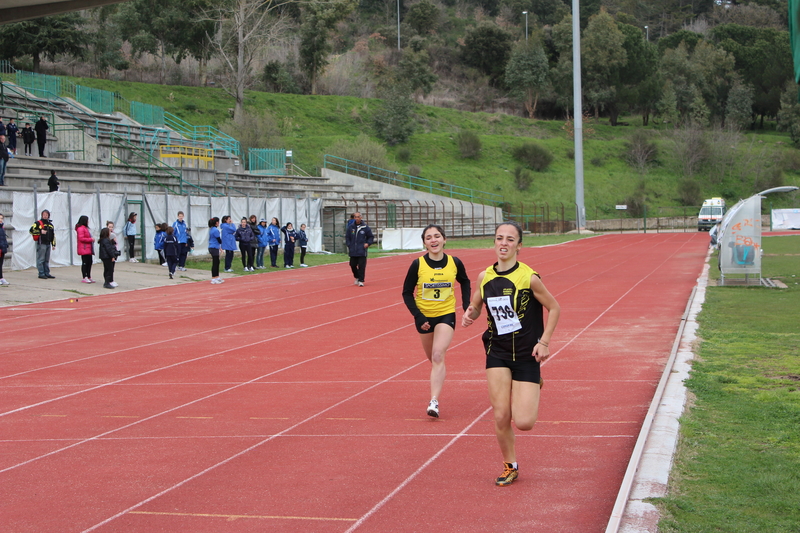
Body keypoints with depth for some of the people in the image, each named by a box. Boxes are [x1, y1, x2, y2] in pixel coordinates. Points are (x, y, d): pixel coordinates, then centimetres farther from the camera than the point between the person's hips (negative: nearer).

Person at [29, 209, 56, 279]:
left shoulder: (50, 224, 18)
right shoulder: (38, 223, -2)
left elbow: (53, 235, 22)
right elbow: (31, 230, -10)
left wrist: (53, 244, 17)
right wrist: (40, 231, -17)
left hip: (48, 244, 6)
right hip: (41, 244, -6)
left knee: (47, 260, 11)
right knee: (41, 259, -6)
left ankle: (47, 273, 16)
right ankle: (41, 274, -3)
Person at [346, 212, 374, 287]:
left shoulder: (365, 227, 0)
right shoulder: (350, 227, 5)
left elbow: (371, 237, 9)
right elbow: (347, 238, 13)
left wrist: (368, 243, -7)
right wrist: (349, 246, 1)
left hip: (362, 251, -3)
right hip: (353, 251, 3)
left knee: (361, 266, -7)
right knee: (353, 265, 8)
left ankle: (361, 280, -2)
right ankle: (357, 277, 31)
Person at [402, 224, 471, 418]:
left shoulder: (454, 263, -7)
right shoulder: (417, 264, -11)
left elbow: (465, 282, 14)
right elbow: (407, 293, -4)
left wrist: (466, 305, 3)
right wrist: (418, 316, -14)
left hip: (446, 315, -1)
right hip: (424, 317, 1)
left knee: (438, 356, -18)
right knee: (433, 359, 14)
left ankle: (434, 402, -23)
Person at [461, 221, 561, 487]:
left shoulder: (529, 277, -12)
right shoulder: (484, 277, 0)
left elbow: (554, 308, -3)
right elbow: (475, 306, 15)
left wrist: (544, 341, -11)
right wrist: (469, 315, -8)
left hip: (527, 354, -3)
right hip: (497, 352, 3)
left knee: (523, 422, -9)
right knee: (501, 417, -5)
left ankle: (535, 387, 24)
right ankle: (509, 466, 18)